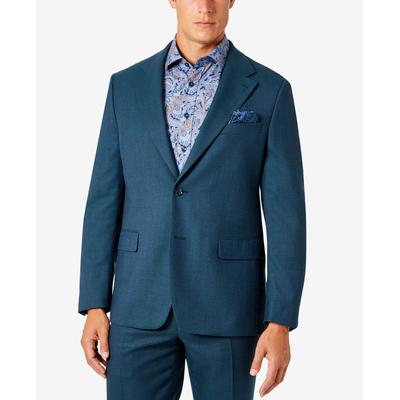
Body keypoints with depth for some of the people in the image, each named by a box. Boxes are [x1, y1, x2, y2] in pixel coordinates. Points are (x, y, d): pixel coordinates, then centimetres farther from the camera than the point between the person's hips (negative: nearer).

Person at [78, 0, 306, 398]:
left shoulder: (269, 90, -1)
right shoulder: (127, 85, 7)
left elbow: (285, 213, -4)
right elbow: (105, 200, 6)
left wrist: (280, 322, -10)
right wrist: (94, 306, 0)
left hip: (228, 304, -2)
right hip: (142, 305, 2)